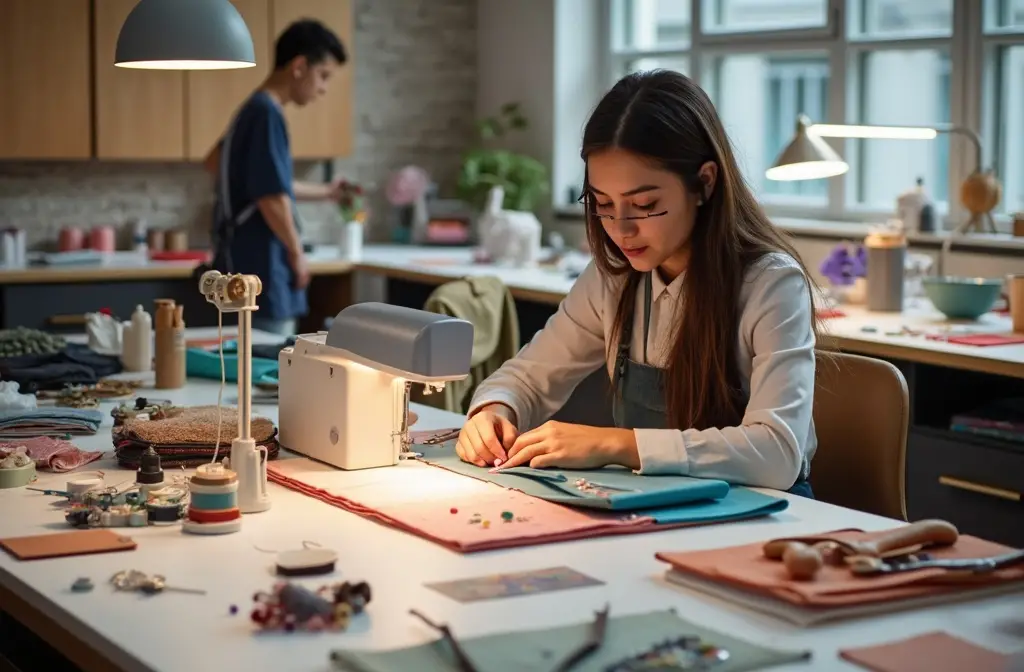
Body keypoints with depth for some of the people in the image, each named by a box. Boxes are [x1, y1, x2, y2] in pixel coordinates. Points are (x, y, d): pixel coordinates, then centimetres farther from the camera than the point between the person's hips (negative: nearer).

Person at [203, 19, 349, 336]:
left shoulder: (253, 110, 14)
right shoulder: (267, 114, -16)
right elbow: (272, 198, -21)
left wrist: (324, 192, 27)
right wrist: (296, 252, -8)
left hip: (247, 270, 10)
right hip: (262, 274, -10)